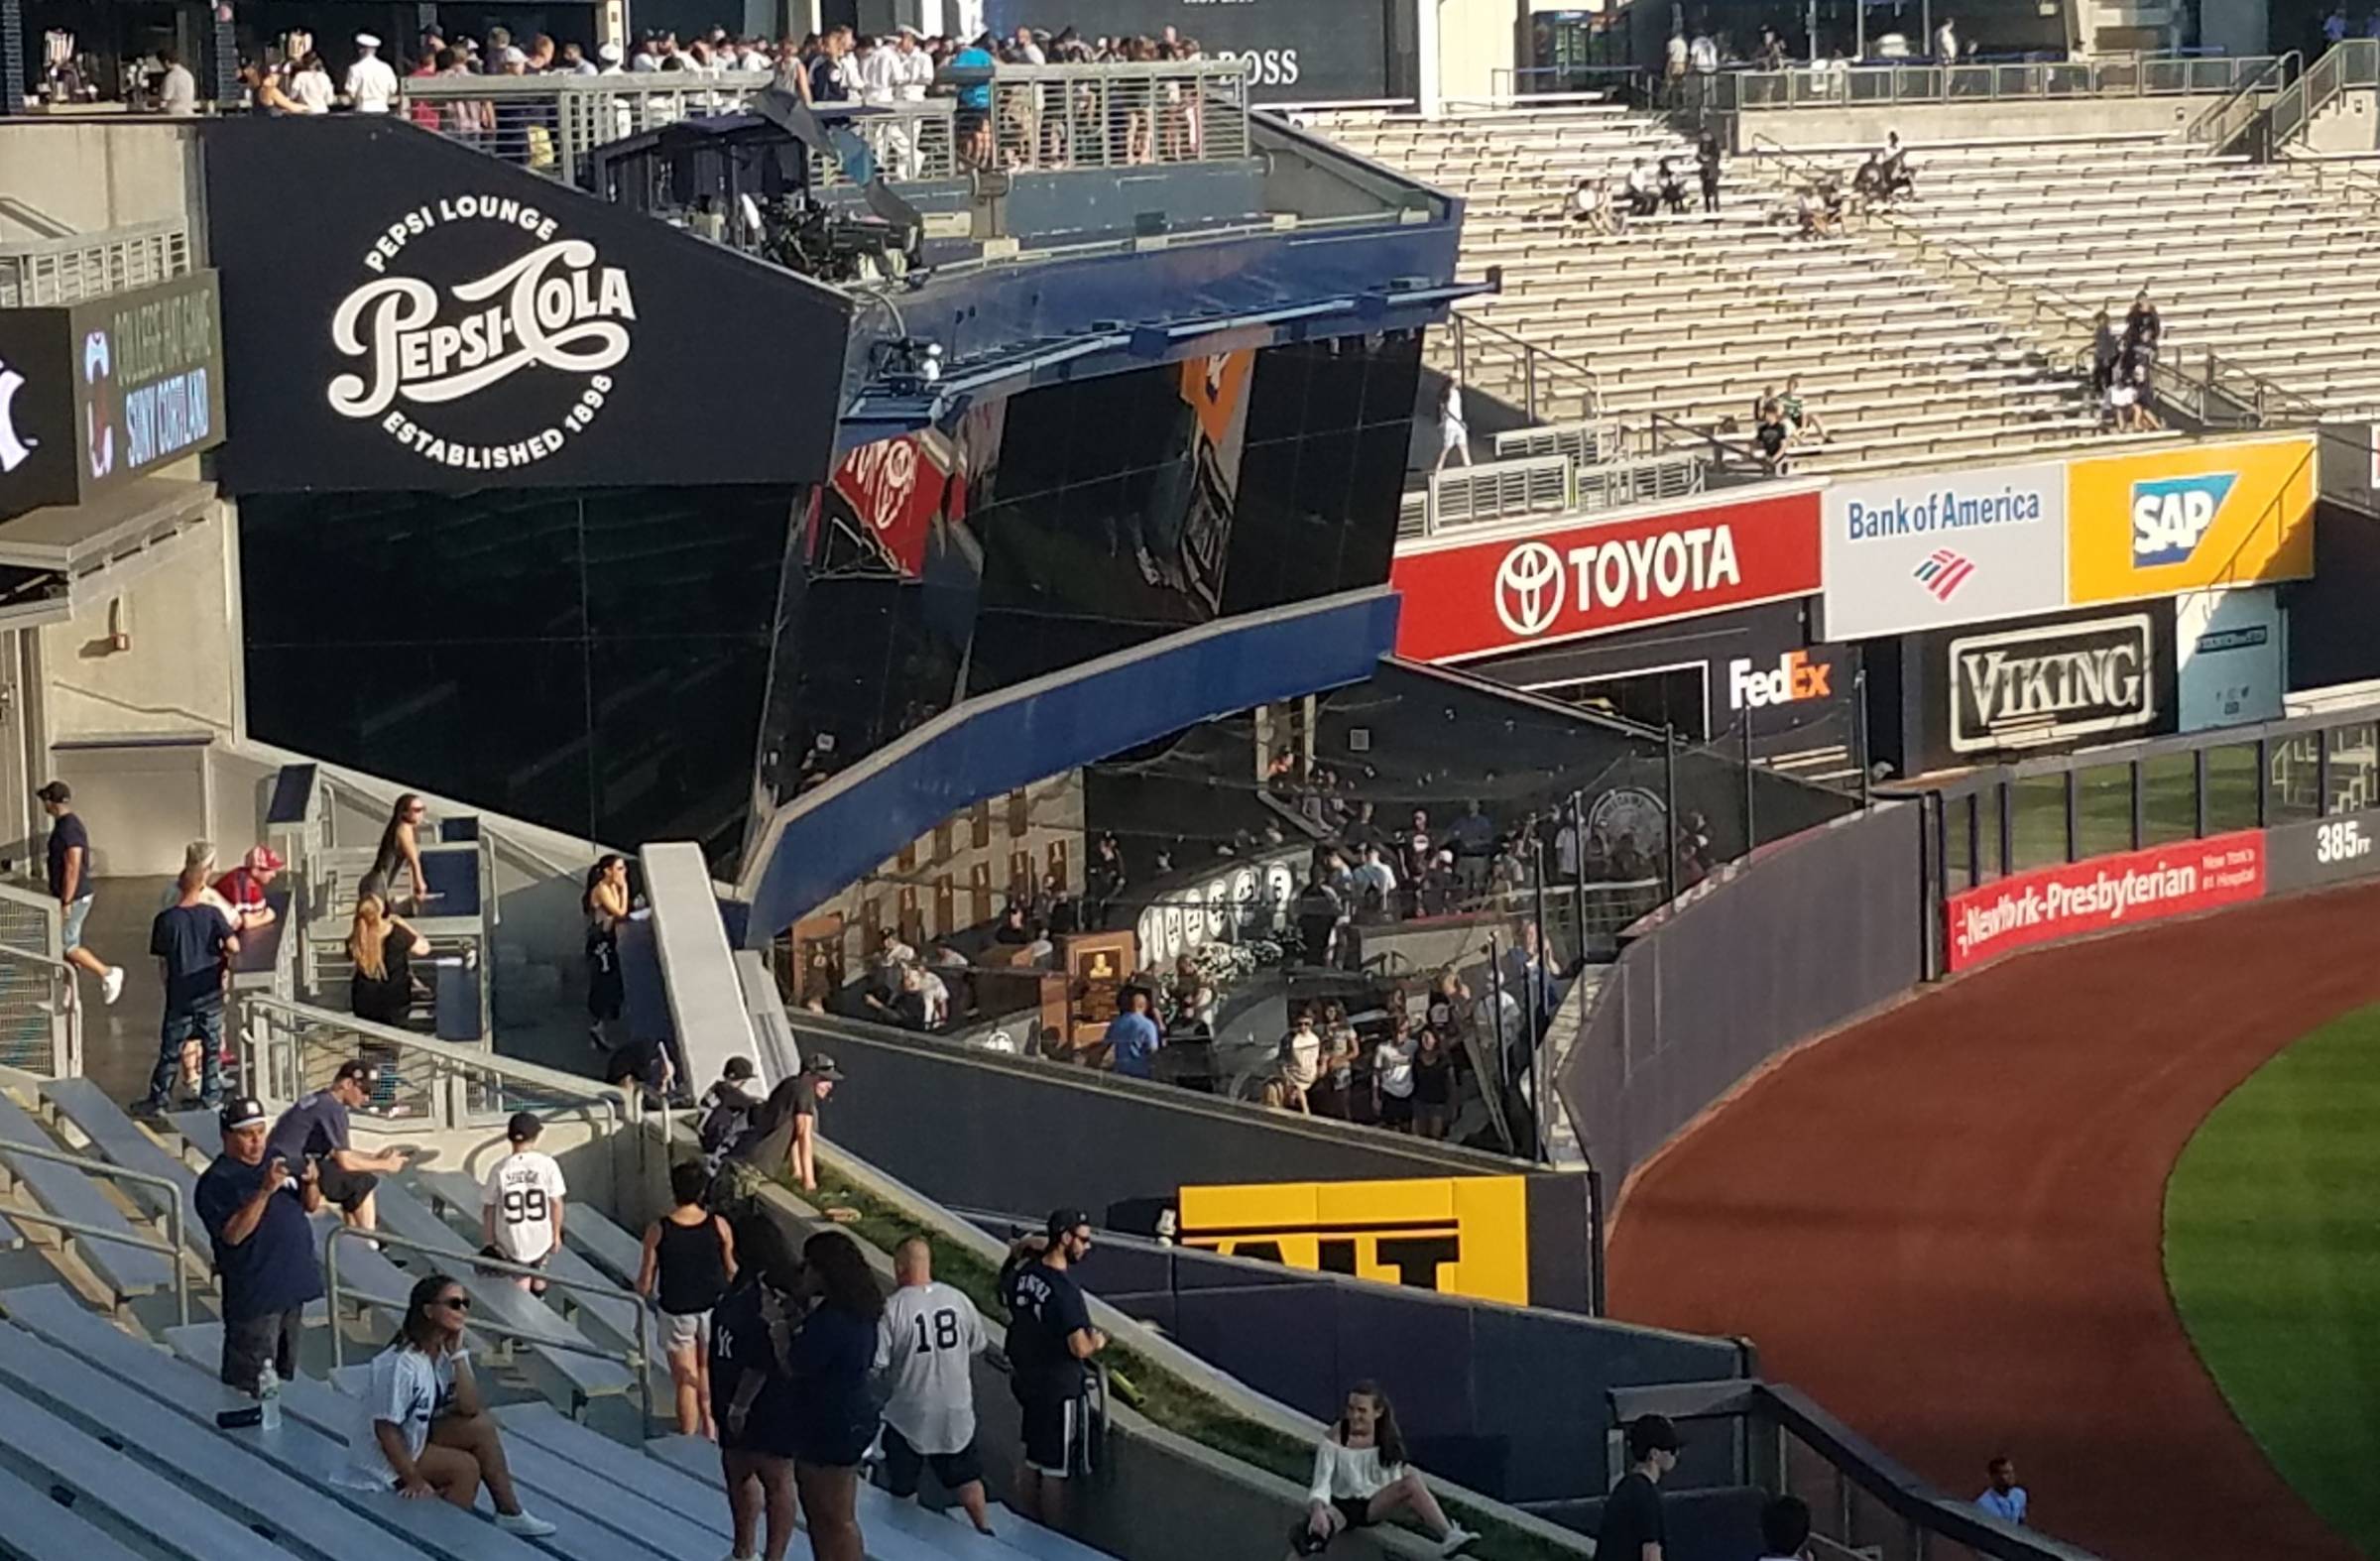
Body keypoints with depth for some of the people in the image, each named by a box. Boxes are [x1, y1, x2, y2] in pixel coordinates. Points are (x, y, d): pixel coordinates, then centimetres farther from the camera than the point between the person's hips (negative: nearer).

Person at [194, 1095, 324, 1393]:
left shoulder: (278, 1161, 10)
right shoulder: (217, 1181, -13)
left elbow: (311, 1205, 16)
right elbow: (232, 1234, -23)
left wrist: (311, 1183, -8)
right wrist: (265, 1191, -32)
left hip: (293, 1287, 8)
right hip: (255, 1298, -8)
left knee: (285, 1370, 19)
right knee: (252, 1380, -6)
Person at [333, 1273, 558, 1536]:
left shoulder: (444, 1352, -2)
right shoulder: (402, 1364, -28)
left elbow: (469, 1408, -13)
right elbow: (386, 1428, -25)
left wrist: (458, 1354, -18)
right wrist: (413, 1480, -22)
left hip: (418, 1435, 8)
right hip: (383, 1456, -8)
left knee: (481, 1425, -7)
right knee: (466, 1467, -20)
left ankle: (510, 1513, -2)